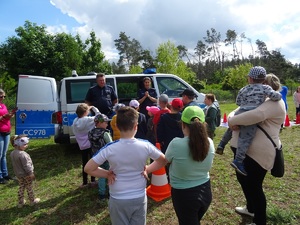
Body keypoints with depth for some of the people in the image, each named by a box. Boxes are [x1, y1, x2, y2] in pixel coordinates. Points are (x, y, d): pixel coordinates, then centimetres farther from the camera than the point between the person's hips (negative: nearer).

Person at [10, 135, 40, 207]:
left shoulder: (12, 153, -3)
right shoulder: (22, 154, -31)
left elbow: (14, 164, 8)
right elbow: (26, 166, -26)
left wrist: (17, 172, 19)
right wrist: (31, 174, -16)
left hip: (18, 174, 7)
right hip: (26, 174, -7)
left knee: (21, 188, 20)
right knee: (29, 188, 10)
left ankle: (20, 202, 31)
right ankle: (32, 201, 26)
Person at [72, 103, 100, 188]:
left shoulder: (75, 121, -2)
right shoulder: (88, 120, -18)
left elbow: (75, 133, 2)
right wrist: (93, 108, 0)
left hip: (82, 146, 4)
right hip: (91, 145, -4)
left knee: (85, 164, 15)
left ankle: (85, 182, 23)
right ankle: (92, 181, 22)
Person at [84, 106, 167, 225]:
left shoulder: (110, 149, -20)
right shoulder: (145, 145, -15)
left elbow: (88, 168, -13)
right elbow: (163, 161, 0)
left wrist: (107, 174, -5)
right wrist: (147, 170, 1)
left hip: (118, 200, -1)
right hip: (139, 198, 2)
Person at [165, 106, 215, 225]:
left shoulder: (176, 144, -26)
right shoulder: (210, 142, -11)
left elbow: (166, 160, -6)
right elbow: (207, 166, 4)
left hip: (184, 194, -4)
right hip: (205, 190, 5)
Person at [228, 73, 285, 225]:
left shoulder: (275, 102, -12)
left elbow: (256, 115, -34)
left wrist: (233, 121, -23)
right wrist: (232, 118, -11)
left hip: (259, 152, -10)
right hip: (245, 148, 10)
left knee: (254, 186, 3)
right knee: (242, 178, 23)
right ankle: (251, 208, 47)